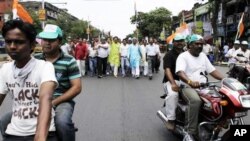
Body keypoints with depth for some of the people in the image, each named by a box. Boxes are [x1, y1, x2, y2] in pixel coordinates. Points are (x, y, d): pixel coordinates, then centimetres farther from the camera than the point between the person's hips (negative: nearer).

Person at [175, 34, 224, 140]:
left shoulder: (203, 56, 18)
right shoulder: (183, 56, -5)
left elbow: (212, 70, 17)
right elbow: (180, 72, -22)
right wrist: (190, 82, -41)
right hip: (188, 87, -6)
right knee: (195, 101, -38)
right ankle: (190, 132, -31)